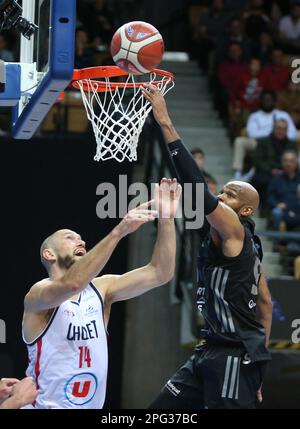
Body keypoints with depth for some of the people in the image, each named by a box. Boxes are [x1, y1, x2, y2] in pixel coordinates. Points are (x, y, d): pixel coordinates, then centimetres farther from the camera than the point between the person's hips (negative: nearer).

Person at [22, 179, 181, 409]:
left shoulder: (100, 289, 5)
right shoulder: (38, 295, -11)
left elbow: (160, 273, -1)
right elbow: (72, 283, -32)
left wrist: (166, 220, -14)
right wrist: (119, 231, -38)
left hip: (91, 405, 6)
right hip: (47, 405, -6)